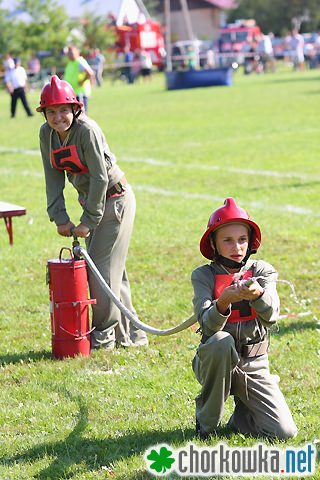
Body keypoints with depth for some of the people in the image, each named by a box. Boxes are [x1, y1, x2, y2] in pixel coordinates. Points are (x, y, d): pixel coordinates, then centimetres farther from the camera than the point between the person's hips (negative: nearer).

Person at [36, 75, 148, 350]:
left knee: (104, 266, -6)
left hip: (115, 200, -7)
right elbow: (53, 178, 0)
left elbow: (100, 177, -23)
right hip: (91, 201, 7)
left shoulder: (87, 130, -23)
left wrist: (88, 221, -20)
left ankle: (105, 334, 4)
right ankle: (129, 333, 19)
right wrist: (59, 217, -9)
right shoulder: (47, 134, -3)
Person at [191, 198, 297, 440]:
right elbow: (208, 326, -19)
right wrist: (224, 301, -39)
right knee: (221, 342, -37)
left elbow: (271, 316, -18)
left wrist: (257, 294, -40)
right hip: (215, 362, -1)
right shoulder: (203, 275, -3)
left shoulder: (262, 271, 0)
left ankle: (242, 413, 19)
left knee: (284, 432, -16)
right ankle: (206, 420, -15)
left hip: (253, 365, 1)